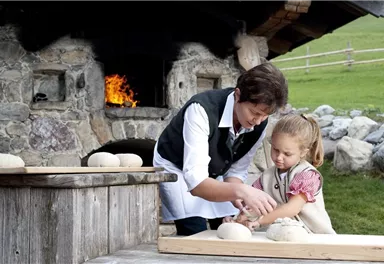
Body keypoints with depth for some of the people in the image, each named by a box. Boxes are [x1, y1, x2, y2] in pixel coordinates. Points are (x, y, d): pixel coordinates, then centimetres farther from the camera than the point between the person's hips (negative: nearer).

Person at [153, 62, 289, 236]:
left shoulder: (259, 123, -21)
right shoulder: (202, 110, -39)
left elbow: (237, 170, -9)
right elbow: (195, 182, -45)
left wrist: (237, 196, -31)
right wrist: (241, 191, -60)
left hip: (214, 173, 5)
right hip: (177, 168, -5)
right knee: (197, 235, -19)